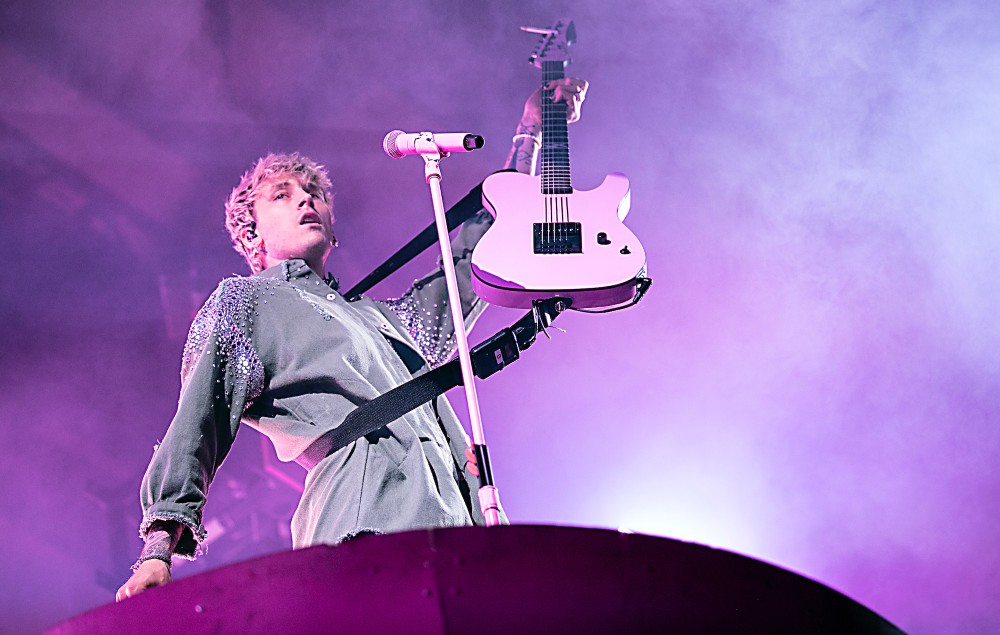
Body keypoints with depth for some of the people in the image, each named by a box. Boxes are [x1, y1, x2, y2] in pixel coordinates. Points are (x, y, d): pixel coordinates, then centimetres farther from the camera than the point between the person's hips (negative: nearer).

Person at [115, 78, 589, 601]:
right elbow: (198, 423, 10)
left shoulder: (384, 318, 36)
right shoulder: (243, 301, 20)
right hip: (368, 524, -6)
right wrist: (159, 548, -5)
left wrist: (531, 129, 45)